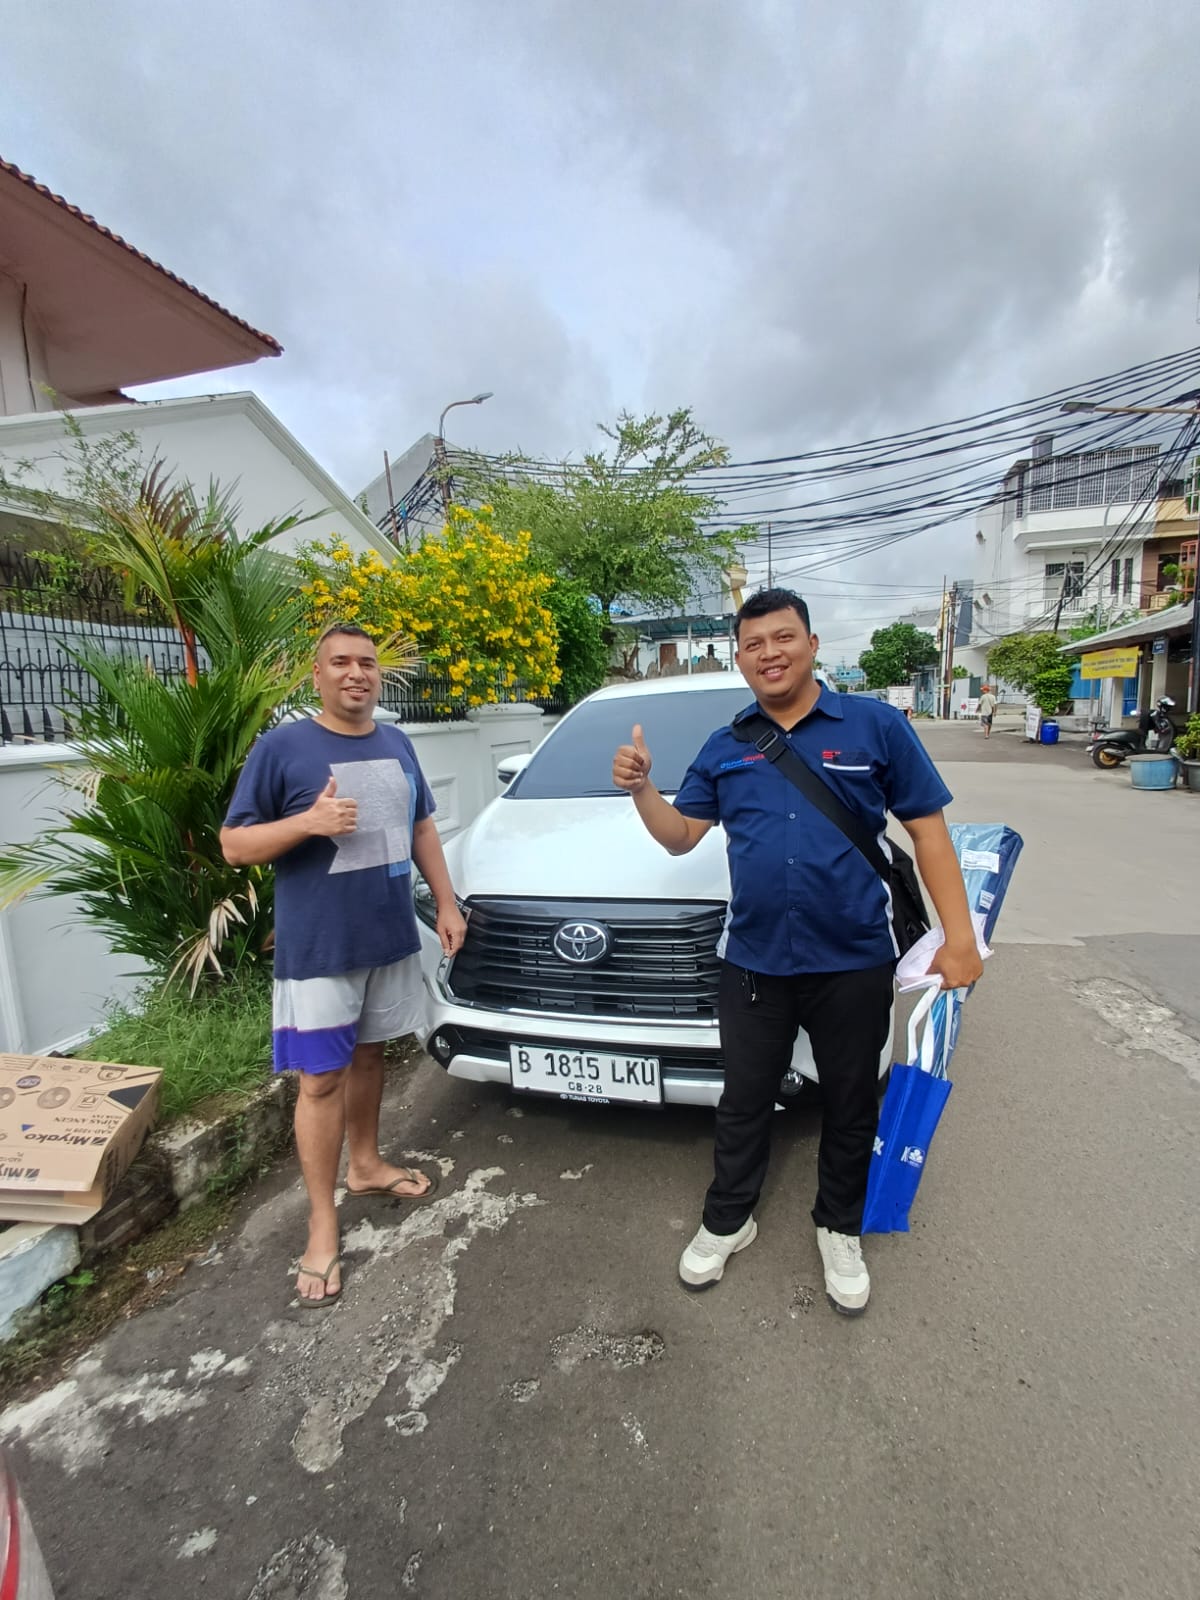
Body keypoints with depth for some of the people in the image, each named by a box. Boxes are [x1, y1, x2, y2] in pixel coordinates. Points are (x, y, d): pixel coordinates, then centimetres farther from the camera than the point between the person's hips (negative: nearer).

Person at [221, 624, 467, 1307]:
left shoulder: (397, 744, 7)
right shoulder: (282, 746, -10)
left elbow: (422, 826, 15)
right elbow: (234, 844, -8)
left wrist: (447, 902, 7)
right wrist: (309, 821, -25)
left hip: (393, 937, 5)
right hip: (318, 948, -5)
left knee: (369, 1052, 20)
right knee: (322, 1078, 3)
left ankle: (367, 1164, 41)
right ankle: (322, 1224, 19)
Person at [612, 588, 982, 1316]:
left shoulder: (876, 725, -4)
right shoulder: (724, 748, 5)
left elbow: (929, 830, -2)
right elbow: (680, 835, 7)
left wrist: (959, 935, -8)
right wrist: (641, 786, -11)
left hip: (854, 962, -1)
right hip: (754, 963, 2)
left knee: (851, 1106, 17)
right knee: (745, 1102, 17)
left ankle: (841, 1230, 42)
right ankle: (728, 1221, 40)